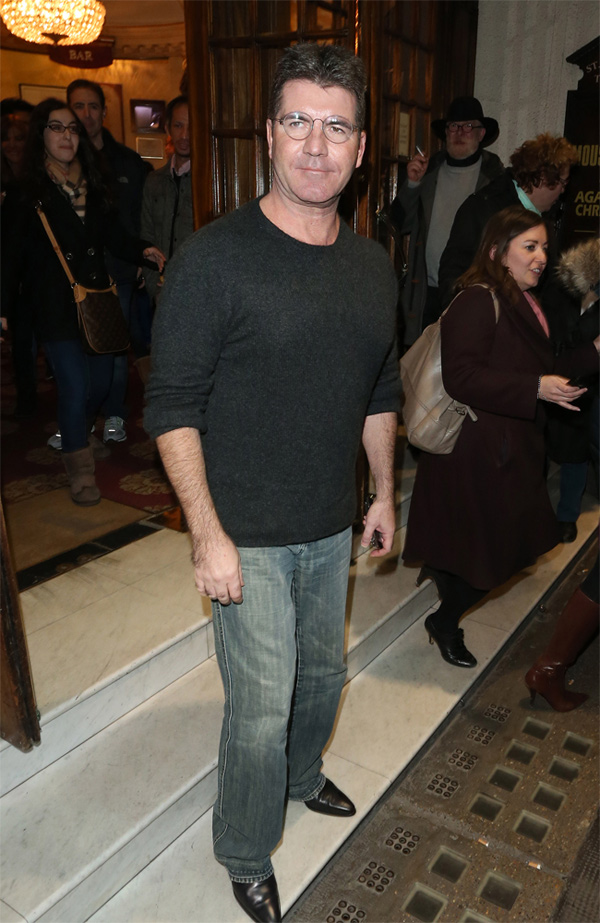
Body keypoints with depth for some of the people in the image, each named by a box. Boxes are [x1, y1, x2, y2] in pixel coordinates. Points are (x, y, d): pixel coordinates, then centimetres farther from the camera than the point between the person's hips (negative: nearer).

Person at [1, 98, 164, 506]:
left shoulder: (93, 184, 12)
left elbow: (113, 234, 14)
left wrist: (142, 250, -5)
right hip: (54, 304, -5)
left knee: (101, 381, 12)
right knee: (75, 385, -11)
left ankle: (77, 435, 43)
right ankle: (80, 469, 7)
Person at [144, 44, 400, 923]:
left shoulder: (373, 265, 3)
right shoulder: (214, 258, -16)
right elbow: (172, 409, -15)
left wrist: (384, 493, 14)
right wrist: (208, 536, -18)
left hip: (331, 528, 6)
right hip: (246, 537, -6)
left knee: (322, 673, 24)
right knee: (261, 709, 5)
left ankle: (301, 776, 55)